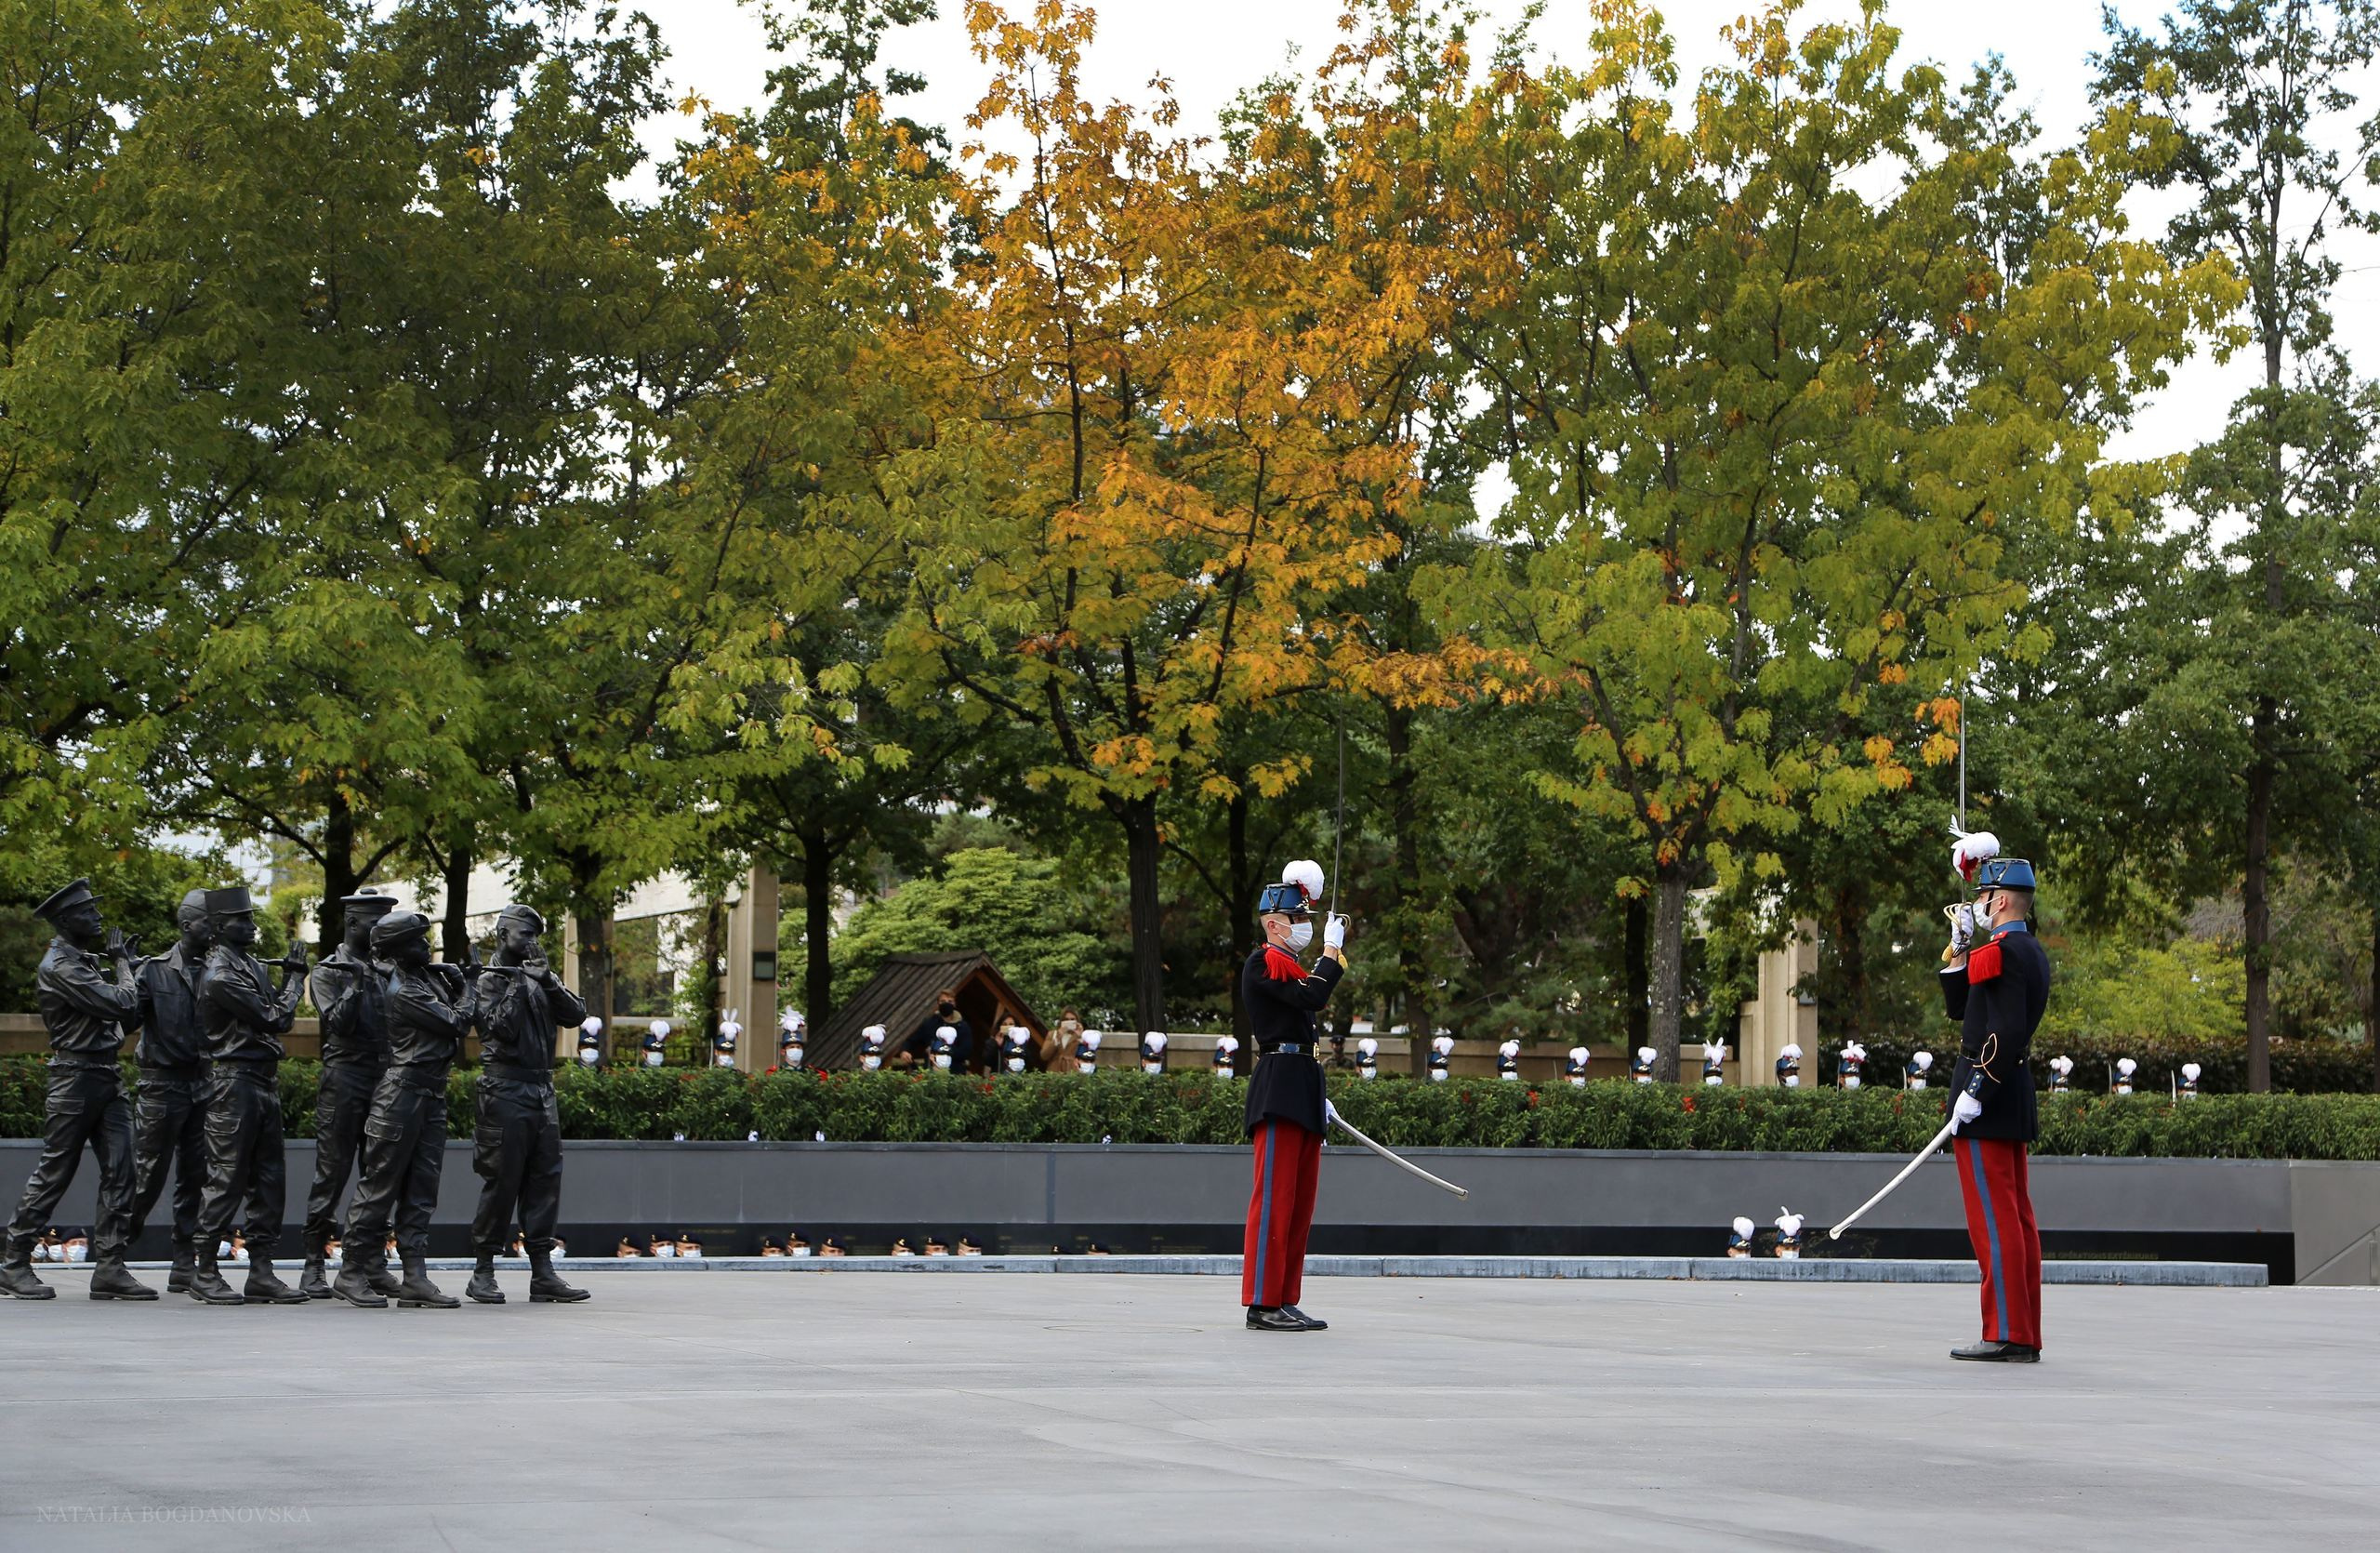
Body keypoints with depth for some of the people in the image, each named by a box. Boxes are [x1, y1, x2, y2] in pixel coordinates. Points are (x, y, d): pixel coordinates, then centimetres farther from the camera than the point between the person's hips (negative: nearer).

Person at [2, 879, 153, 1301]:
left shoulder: (84, 961, 16)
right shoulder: (59, 967, -14)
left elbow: (125, 1013, 17)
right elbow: (122, 1003, -20)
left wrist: (121, 963, 7)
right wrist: (122, 962, -4)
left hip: (107, 1078, 8)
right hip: (75, 1079, -8)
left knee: (119, 1171, 0)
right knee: (52, 1174, -1)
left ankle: (111, 1267, -1)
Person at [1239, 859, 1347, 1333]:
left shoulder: (1290, 968, 24)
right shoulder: (1262, 964, -7)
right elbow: (1313, 997, -21)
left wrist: (1318, 1099, 21)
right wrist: (1332, 948, -10)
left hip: (1301, 1093, 10)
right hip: (1279, 1092, -10)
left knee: (1300, 1201, 10)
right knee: (1274, 1195, -10)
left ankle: (1285, 1301, 13)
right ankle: (1263, 1303, -10)